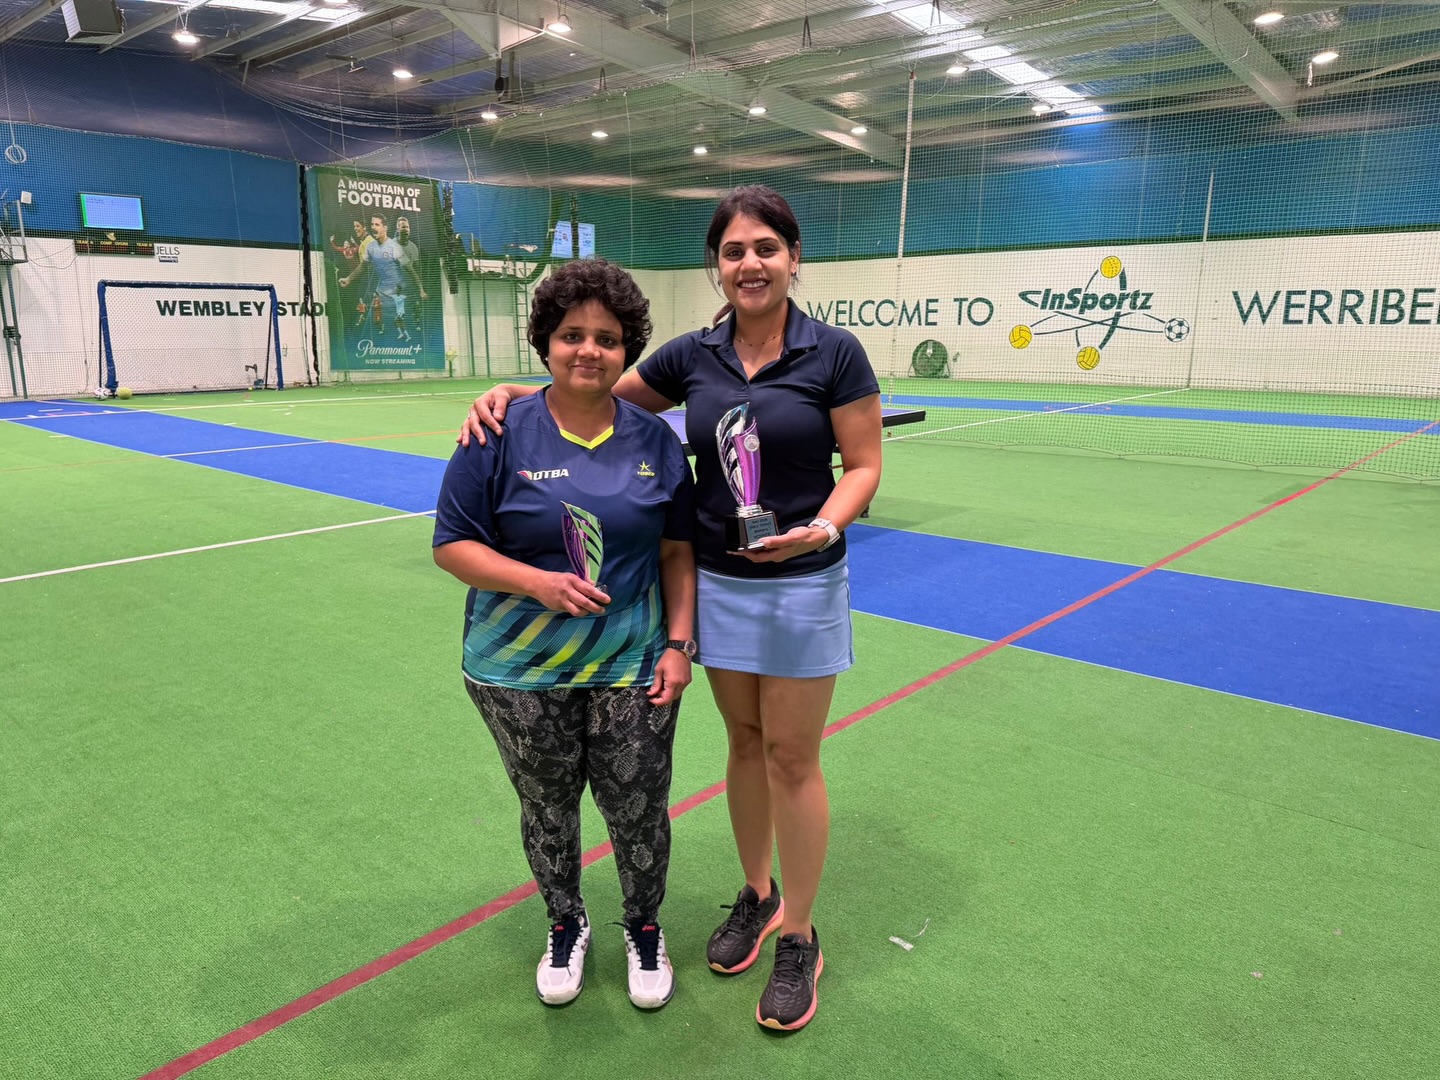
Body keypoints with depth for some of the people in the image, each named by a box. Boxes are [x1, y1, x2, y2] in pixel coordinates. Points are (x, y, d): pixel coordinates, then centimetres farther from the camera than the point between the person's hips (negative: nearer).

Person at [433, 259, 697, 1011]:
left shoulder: (654, 439, 0)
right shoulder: (501, 435, -9)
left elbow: (677, 551, 5)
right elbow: (452, 544, -7)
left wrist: (678, 644, -2)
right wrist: (539, 583, -21)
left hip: (633, 667, 1)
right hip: (521, 674, -1)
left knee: (638, 809, 7)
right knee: (547, 807, 16)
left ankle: (644, 929, 37)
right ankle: (566, 926, 44)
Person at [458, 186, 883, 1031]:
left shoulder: (834, 354, -9)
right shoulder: (694, 356, 1)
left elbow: (863, 463, -6)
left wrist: (825, 526, -25)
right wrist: (515, 392, -3)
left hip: (801, 584, -3)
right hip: (716, 580, 4)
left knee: (791, 757, 4)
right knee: (744, 742, 16)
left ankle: (800, 939, 23)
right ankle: (757, 896, 38)